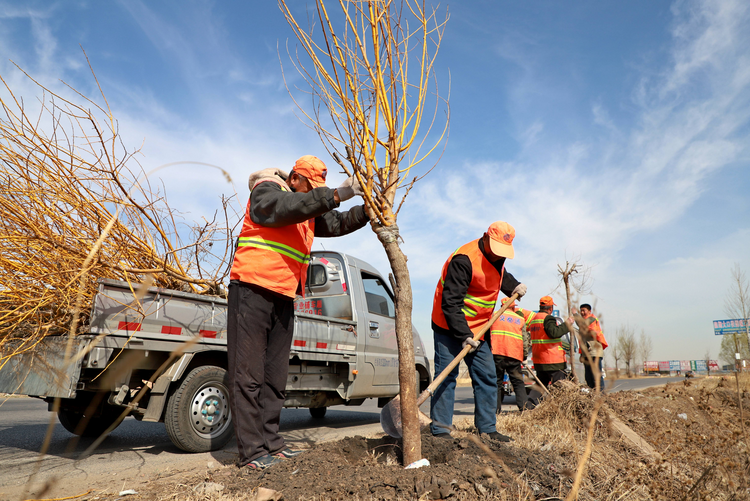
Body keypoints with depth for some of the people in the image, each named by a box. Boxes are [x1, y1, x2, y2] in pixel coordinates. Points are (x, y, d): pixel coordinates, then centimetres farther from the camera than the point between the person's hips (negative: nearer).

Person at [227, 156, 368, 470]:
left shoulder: (309, 209, 21)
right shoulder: (266, 191, -3)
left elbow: (339, 223, 20)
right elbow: (286, 208, -24)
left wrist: (367, 210, 3)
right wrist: (336, 195, -29)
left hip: (283, 297, 9)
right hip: (252, 291, -8)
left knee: (275, 378, 10)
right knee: (248, 375, -5)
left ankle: (270, 444, 17)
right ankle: (252, 452, -1)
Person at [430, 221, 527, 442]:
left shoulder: (497, 257, 5)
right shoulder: (464, 259, -23)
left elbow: (500, 275, 31)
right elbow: (451, 303, -25)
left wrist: (513, 286, 11)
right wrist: (463, 335, -29)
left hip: (477, 329, 9)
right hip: (449, 328, -8)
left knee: (487, 377, 9)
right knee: (446, 377, -6)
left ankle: (487, 429, 19)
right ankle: (440, 430, 2)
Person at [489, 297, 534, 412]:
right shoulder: (521, 319, 14)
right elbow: (525, 340, 12)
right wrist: (524, 354, 21)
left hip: (496, 352, 0)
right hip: (514, 354, 1)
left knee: (496, 381, 7)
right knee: (518, 382, 8)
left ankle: (496, 408, 5)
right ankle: (523, 406, -5)